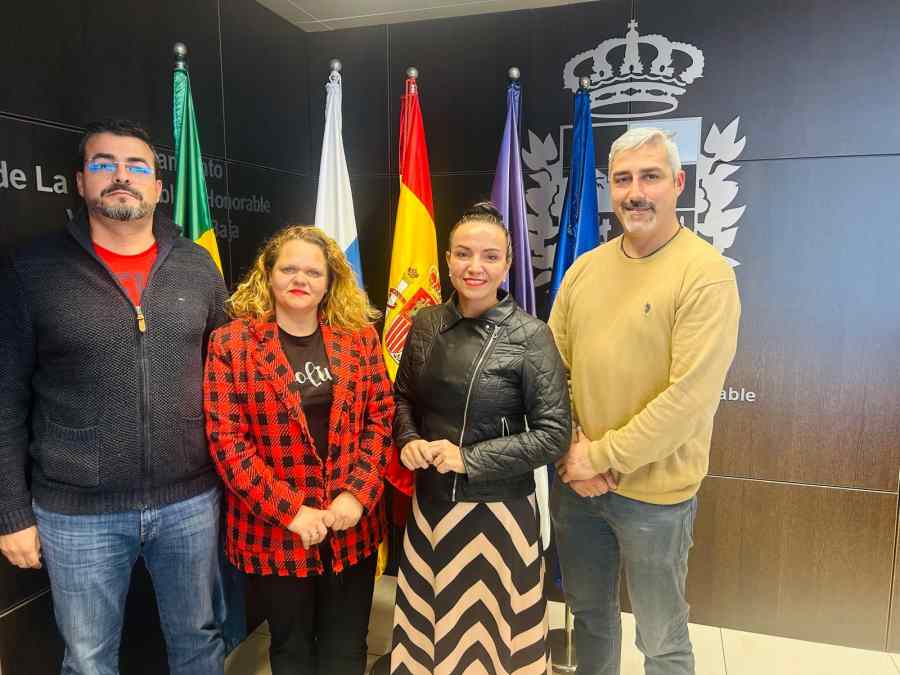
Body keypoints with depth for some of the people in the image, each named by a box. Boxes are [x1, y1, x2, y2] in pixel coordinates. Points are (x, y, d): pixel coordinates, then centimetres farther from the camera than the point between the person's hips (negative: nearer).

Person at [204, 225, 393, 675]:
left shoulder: (360, 337, 1)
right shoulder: (230, 343, -7)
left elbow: (380, 417, 0)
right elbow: (226, 439, -11)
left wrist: (357, 495, -12)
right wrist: (290, 510, -16)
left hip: (352, 524, 2)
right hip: (274, 529, -2)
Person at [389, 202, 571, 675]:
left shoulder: (530, 336, -14)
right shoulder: (425, 324, -1)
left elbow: (554, 435, -14)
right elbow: (403, 396, 12)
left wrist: (469, 459, -18)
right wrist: (408, 441, -8)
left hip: (497, 508, -4)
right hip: (431, 500, 4)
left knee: (491, 624, 14)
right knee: (428, 620, 21)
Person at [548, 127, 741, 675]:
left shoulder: (707, 273, -14)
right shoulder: (584, 268, 4)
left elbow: (690, 395, -20)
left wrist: (604, 457, -15)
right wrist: (572, 452, -7)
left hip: (655, 492, -5)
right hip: (574, 483, 5)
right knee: (589, 614, 23)